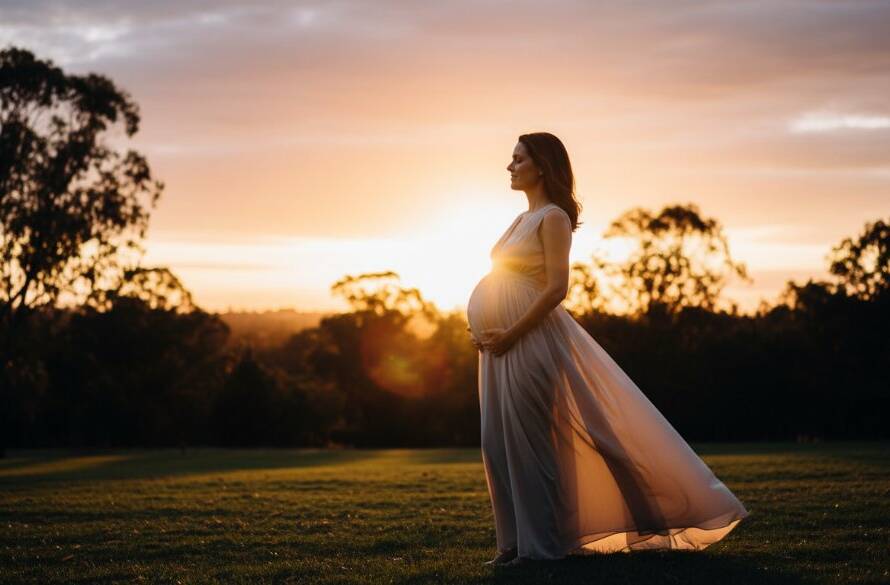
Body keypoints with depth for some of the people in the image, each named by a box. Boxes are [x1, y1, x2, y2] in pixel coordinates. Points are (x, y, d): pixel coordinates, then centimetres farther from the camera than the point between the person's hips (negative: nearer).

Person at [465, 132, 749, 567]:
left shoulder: (553, 217, -7)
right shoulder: (522, 220, 19)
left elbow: (556, 288, -17)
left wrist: (510, 334, -19)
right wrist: (479, 328, 8)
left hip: (530, 339, -9)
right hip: (501, 342, 9)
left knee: (527, 438, -6)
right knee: (499, 441, 8)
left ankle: (540, 543, 0)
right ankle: (516, 542, 14)